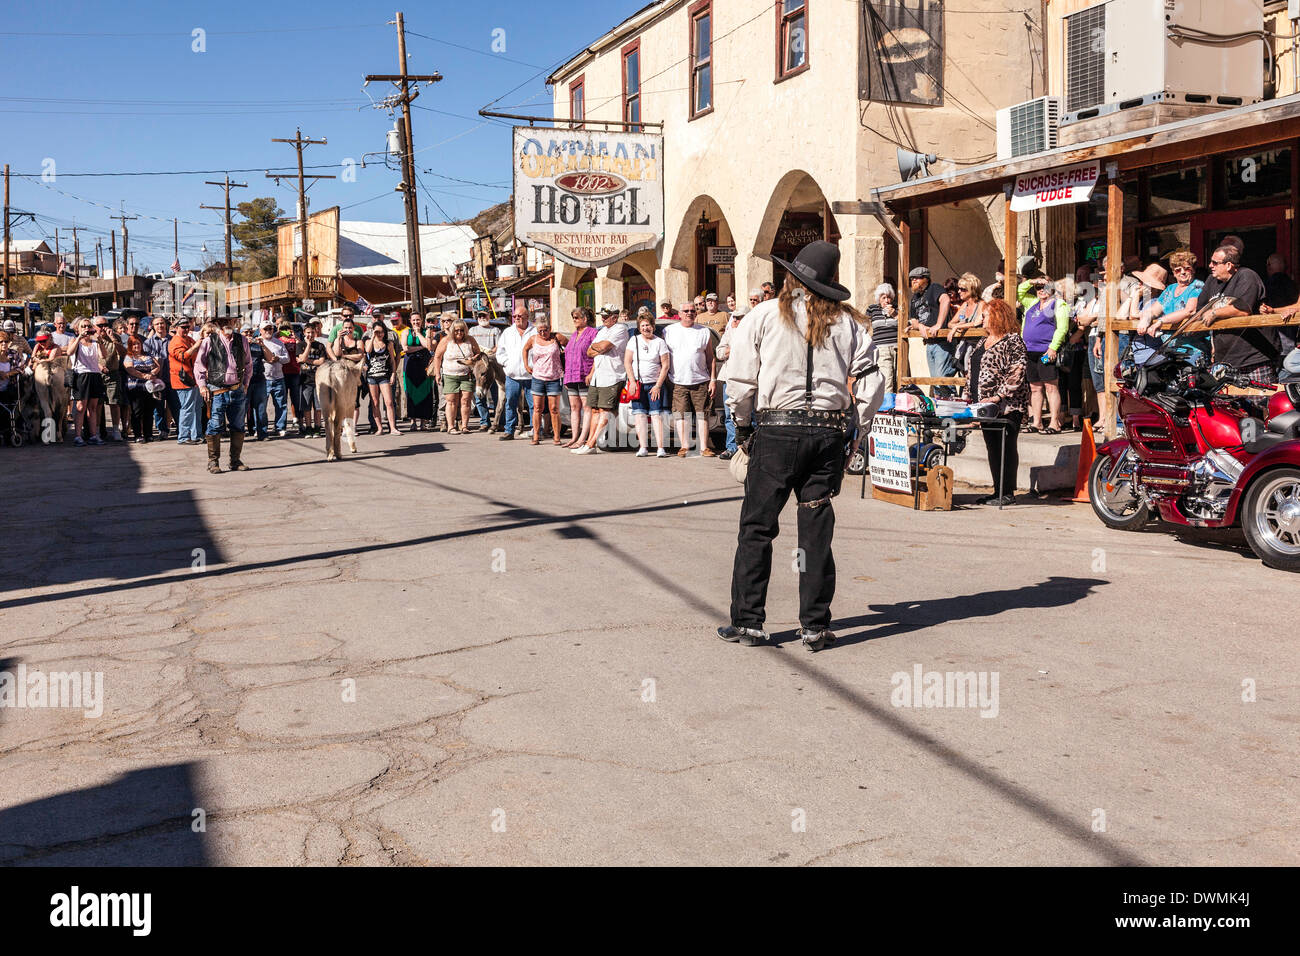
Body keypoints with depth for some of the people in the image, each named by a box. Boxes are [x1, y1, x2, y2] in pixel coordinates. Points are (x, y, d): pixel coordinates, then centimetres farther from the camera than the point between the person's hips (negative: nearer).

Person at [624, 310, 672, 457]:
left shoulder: (659, 342, 5)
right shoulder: (634, 341, 9)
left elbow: (665, 365, 1)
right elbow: (627, 362, 4)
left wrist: (658, 385, -6)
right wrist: (632, 382, -6)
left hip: (654, 384, -1)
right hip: (637, 384, 1)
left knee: (657, 415, -9)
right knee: (640, 415, -4)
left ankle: (660, 448, -12)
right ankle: (642, 448, -4)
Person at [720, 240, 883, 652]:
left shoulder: (763, 316, 0)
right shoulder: (847, 323, 7)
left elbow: (740, 381, -1)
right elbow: (872, 384, 3)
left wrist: (742, 426, 13)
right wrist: (852, 425, 15)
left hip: (777, 430, -2)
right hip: (828, 432, 3)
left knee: (756, 527, 7)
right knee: (817, 530, 8)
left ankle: (748, 621, 9)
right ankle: (815, 625, 11)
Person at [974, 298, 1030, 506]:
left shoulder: (1013, 341, -10)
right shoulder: (989, 341, 18)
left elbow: (1017, 373, -18)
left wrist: (999, 396, -21)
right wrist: (982, 400, 20)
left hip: (1008, 406, -9)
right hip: (989, 406, 9)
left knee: (1006, 448, -5)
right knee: (993, 448, 11)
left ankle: (1008, 493, 0)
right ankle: (998, 491, 18)